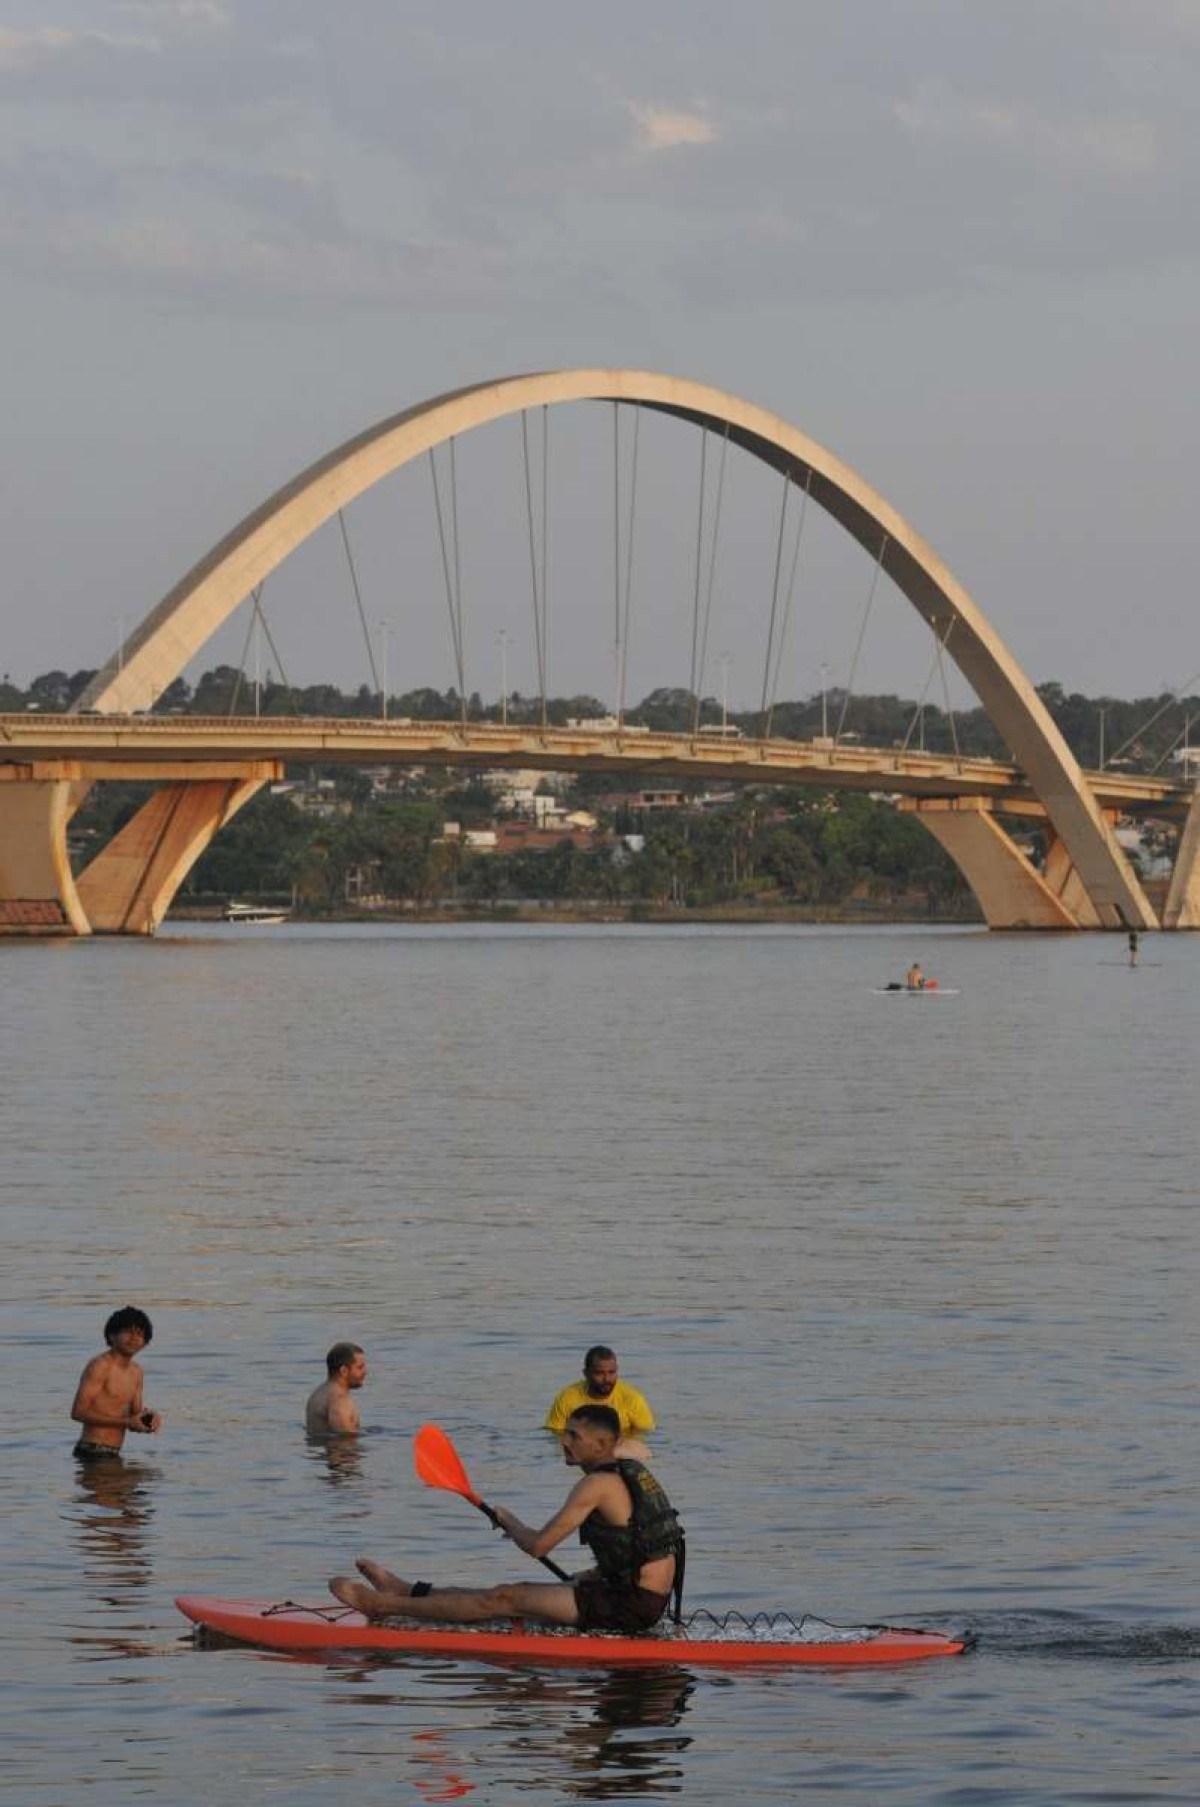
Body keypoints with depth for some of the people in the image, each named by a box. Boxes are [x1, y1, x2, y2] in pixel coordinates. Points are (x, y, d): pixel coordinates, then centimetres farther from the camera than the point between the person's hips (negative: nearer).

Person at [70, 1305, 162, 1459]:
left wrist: (150, 1418, -5)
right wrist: (126, 1422, -19)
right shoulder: (99, 1366, -11)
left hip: (113, 1453, 8)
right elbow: (78, 1412, -18)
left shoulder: (136, 1373, 14)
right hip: (94, 1452, -8)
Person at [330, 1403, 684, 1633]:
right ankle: (408, 1592, 24)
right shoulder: (632, 1473, 14)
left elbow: (538, 1545, -16)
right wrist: (587, 1580, 22)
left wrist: (507, 1520, 4)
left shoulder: (597, 1485, -16)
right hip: (648, 1598, 9)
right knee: (521, 1592, 16)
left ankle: (385, 1605, 1)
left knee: (506, 1599, -4)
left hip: (629, 1606, -9)